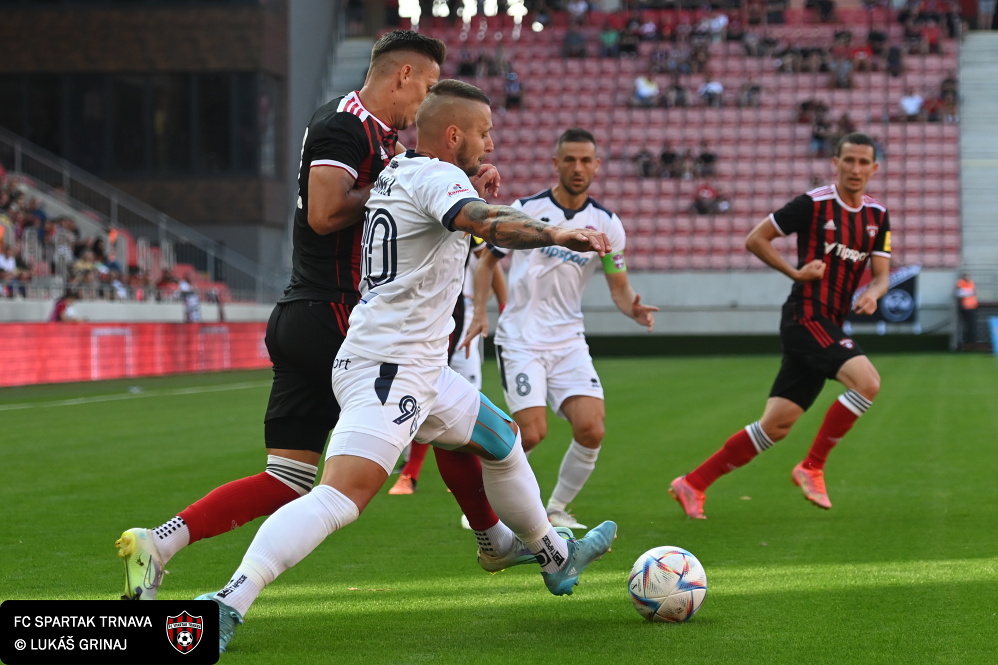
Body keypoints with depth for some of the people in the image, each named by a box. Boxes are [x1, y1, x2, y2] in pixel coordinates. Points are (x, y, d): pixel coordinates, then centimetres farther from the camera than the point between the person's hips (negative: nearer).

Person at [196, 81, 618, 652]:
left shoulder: (397, 173, 16)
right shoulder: (435, 177, -12)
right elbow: (487, 224, -33)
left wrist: (474, 198, 18)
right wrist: (557, 234, -45)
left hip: (419, 369, 11)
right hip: (390, 368, -11)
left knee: (503, 440, 26)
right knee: (342, 496, -22)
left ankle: (555, 559, 44)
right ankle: (229, 603, -29)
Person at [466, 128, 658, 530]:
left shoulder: (606, 224, 4)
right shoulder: (526, 210, -3)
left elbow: (619, 287, 8)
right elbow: (488, 259, 8)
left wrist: (634, 309, -14)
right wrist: (480, 312, -4)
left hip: (568, 342, 3)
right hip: (520, 341, -3)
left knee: (591, 430, -12)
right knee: (532, 433, -17)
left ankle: (557, 508, 11)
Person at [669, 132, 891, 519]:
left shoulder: (878, 216, 11)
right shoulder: (813, 204, -7)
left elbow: (882, 274, 10)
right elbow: (755, 239, -1)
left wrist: (873, 293, -13)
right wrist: (796, 273, -10)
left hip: (829, 327, 7)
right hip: (806, 317, -7)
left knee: (776, 426, 4)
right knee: (867, 382, -26)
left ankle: (693, 484, 12)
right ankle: (812, 467, -10)